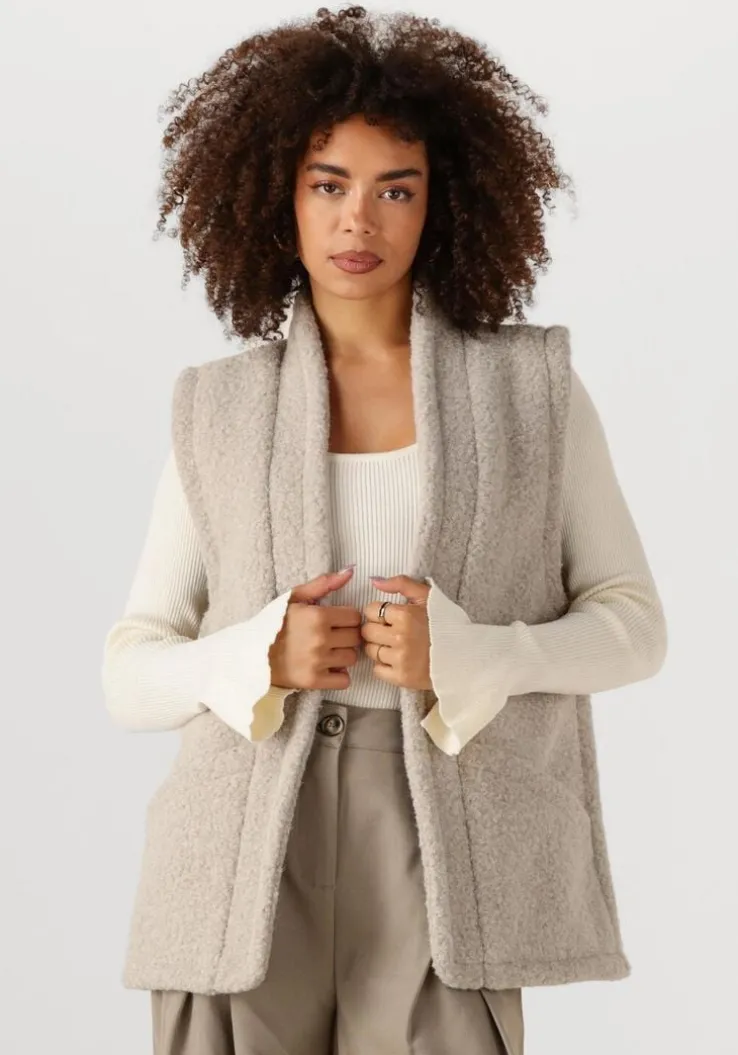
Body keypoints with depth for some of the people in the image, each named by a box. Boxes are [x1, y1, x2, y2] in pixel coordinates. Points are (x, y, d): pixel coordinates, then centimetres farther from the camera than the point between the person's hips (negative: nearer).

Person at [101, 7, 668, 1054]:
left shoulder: (534, 387, 5)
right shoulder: (218, 409, 8)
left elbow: (633, 625, 7)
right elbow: (131, 678, 9)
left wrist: (465, 656, -11)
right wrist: (261, 659, -12)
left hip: (443, 858, -1)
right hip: (248, 861, 1)